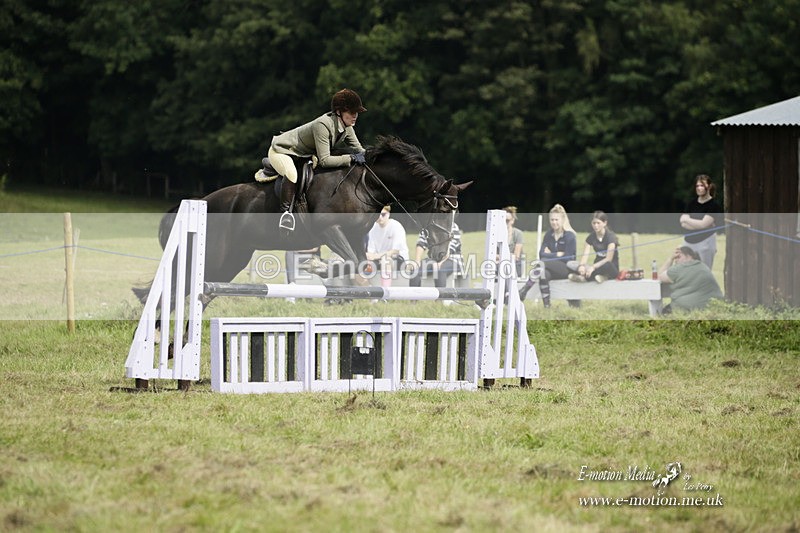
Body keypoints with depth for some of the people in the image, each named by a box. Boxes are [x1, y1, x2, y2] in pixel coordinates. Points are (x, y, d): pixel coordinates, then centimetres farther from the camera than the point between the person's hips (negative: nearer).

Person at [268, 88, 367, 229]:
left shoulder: (347, 128, -8)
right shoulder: (323, 125, -35)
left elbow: (359, 150, -1)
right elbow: (325, 160, -38)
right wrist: (351, 158, -41)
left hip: (305, 155, 10)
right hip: (281, 151, -10)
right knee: (292, 175, -38)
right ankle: (285, 211, -32)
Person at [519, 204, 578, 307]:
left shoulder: (570, 236, -5)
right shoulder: (549, 235, 11)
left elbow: (568, 258, -11)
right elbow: (542, 254, 3)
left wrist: (550, 255, -6)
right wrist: (557, 254, -9)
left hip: (566, 270, -5)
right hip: (552, 269, 5)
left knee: (543, 263, -31)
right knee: (543, 273, -32)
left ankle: (523, 291, -38)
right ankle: (546, 305, -35)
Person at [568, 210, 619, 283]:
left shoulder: (610, 236, -10)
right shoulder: (591, 237, 5)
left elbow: (608, 259, -19)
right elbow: (585, 256, -6)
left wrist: (593, 267, -31)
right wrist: (581, 265, -29)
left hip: (612, 268, -6)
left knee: (606, 265, -44)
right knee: (570, 264, -16)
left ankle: (583, 277, -33)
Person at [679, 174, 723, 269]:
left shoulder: (714, 205, -5)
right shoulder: (691, 204, 11)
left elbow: (703, 224, -14)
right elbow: (683, 224, 1)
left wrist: (686, 219, -1)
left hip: (706, 242, -5)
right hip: (688, 242, 5)